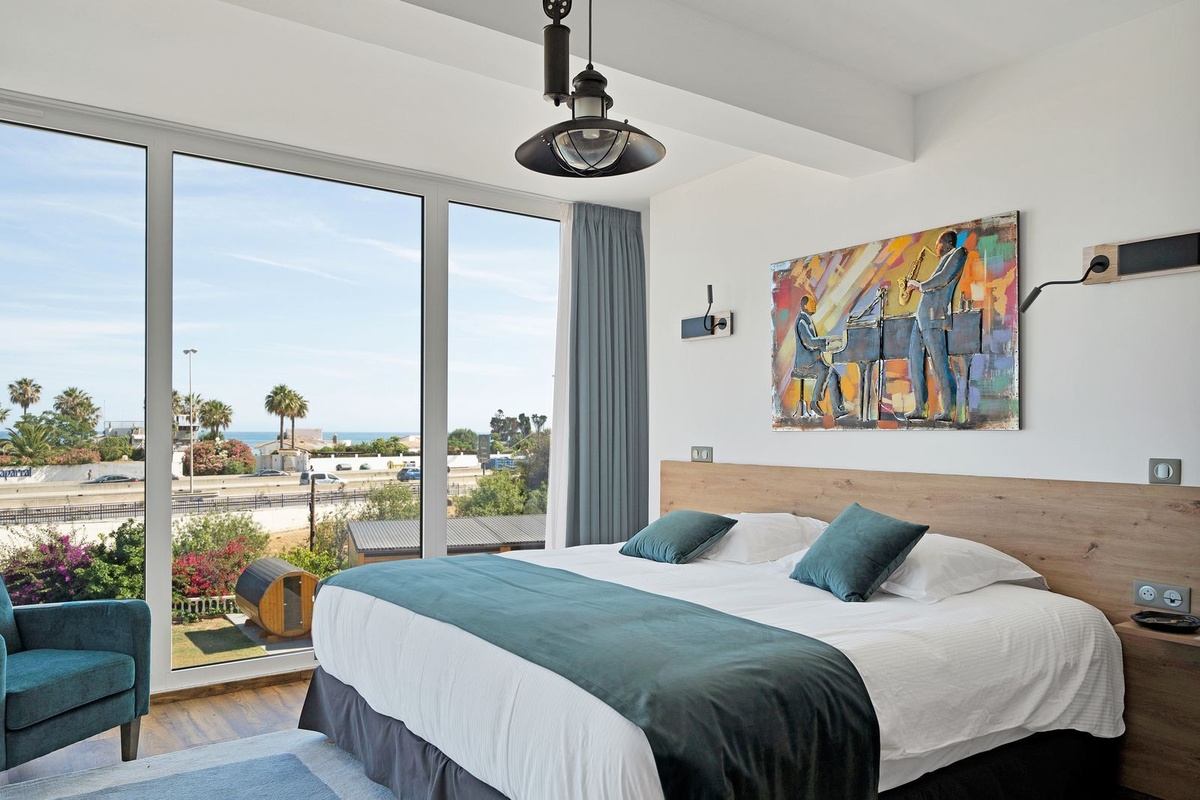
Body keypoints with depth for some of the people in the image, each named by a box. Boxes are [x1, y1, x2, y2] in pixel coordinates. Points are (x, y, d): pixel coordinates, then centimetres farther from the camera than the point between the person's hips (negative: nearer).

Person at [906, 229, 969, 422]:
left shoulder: (958, 253, 3)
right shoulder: (946, 260, 30)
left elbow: (944, 278, -12)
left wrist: (920, 285, -1)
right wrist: (919, 286, 16)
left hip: (934, 317, -10)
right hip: (922, 316, 10)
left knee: (939, 364, -12)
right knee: (914, 362, 5)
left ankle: (949, 411, -12)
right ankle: (920, 408, 6)